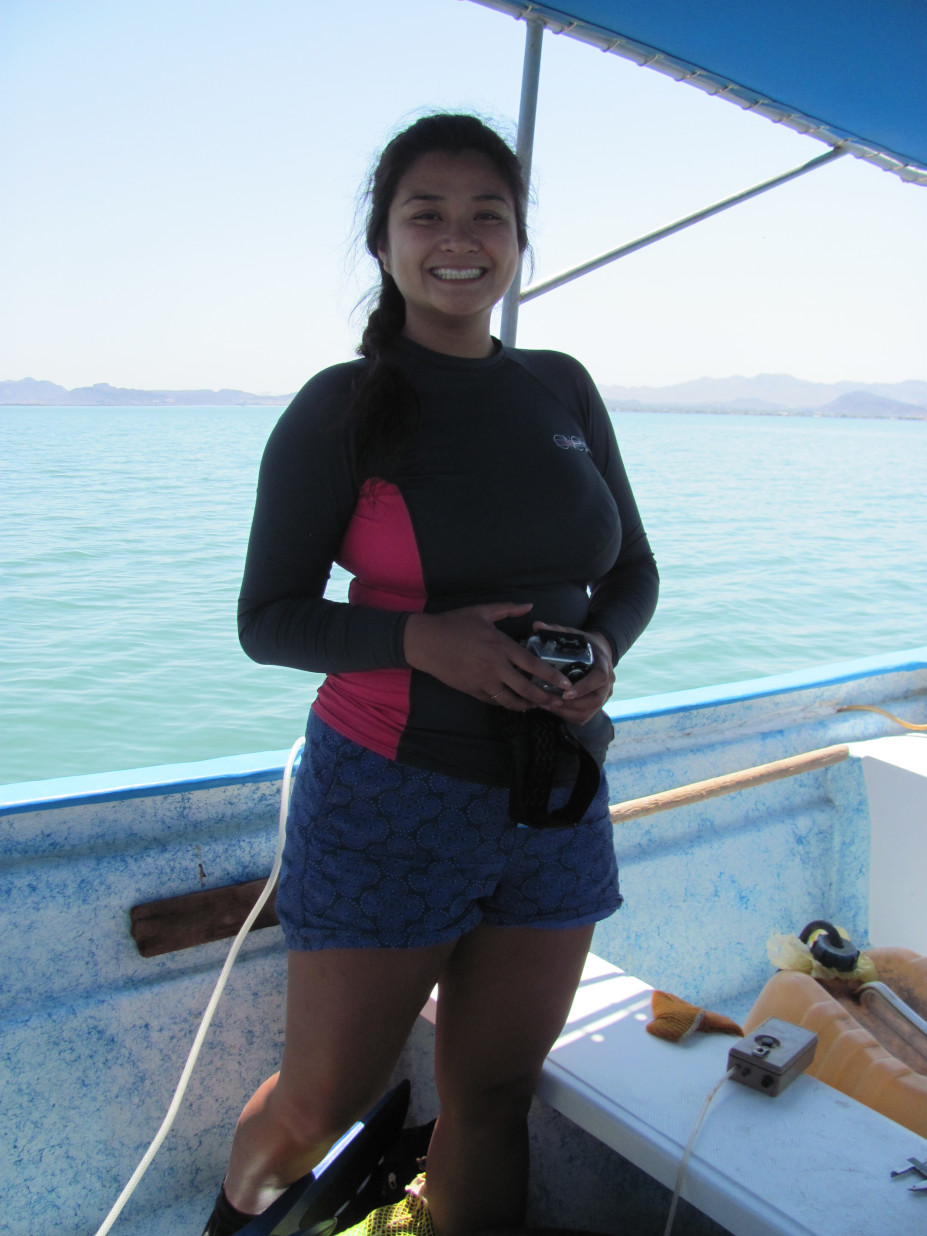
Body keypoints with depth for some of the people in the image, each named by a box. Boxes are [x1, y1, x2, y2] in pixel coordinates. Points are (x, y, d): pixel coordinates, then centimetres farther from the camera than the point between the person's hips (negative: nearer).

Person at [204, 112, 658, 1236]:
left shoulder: (562, 389, 5)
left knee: (491, 1100, 15)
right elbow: (266, 618, -6)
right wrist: (422, 640, -22)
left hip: (555, 798, 4)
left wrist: (603, 647, -10)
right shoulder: (341, 408, -7)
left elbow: (633, 568, 12)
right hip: (390, 796, -3)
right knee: (320, 1103, 11)